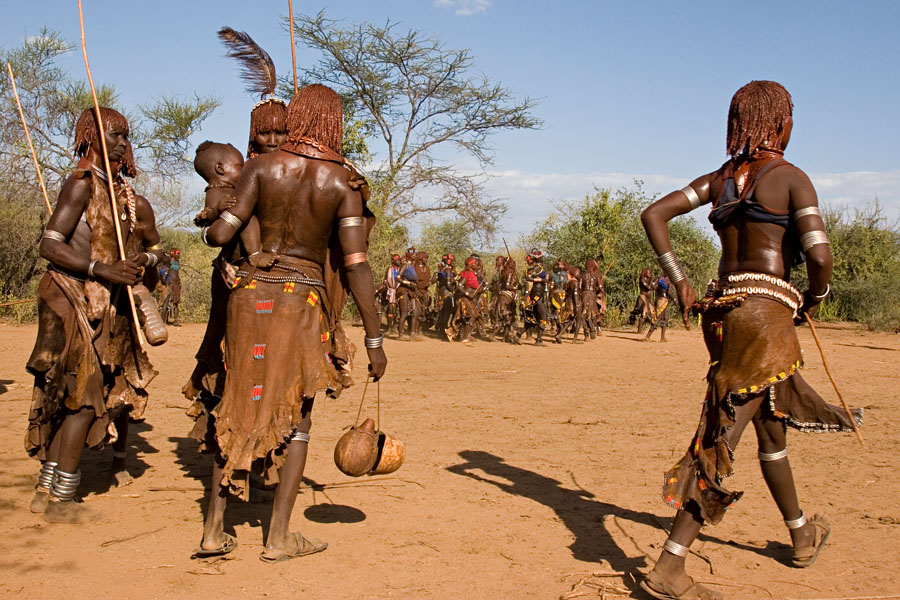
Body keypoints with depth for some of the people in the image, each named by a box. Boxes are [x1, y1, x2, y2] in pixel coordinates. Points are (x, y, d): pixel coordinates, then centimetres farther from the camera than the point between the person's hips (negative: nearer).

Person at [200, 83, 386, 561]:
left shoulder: (261, 167, -1)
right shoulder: (343, 183, -4)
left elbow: (222, 233, -5)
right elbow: (355, 264, -10)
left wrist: (207, 232, 20)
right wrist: (374, 339, -6)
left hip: (251, 295, 2)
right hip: (302, 303, -2)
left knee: (239, 409, 13)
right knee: (295, 417, 10)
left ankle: (214, 529, 17)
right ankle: (279, 536, 13)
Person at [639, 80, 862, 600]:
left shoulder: (719, 179, 12)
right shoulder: (790, 177, -5)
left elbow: (654, 214, 6)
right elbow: (819, 254, -15)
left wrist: (678, 279, 5)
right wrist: (814, 299, 4)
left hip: (723, 311, 7)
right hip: (766, 311, -7)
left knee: (772, 426, 21)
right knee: (722, 436, -5)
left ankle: (803, 535, 40)